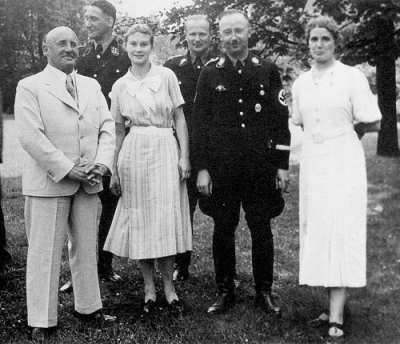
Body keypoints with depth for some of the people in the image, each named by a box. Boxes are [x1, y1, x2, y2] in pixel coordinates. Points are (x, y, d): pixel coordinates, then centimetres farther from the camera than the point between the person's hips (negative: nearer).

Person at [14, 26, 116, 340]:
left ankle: (88, 306, 28)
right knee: (45, 252, 1)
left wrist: (102, 164, -9)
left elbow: (107, 128, 7)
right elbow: (31, 137, -13)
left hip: (88, 183, 5)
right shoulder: (30, 87, -3)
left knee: (86, 247, 14)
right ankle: (42, 321, 12)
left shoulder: (92, 85, 12)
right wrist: (68, 170, -17)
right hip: (48, 182, -5)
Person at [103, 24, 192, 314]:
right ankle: (149, 288, 16)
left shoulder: (166, 76, 1)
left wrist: (185, 156, -6)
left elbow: (179, 118, 2)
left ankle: (168, 285, 13)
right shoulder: (120, 86, 7)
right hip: (133, 154, 2)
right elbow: (119, 130, 11)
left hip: (165, 151, -1)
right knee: (140, 220, 4)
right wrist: (115, 171, 9)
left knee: (166, 220, 0)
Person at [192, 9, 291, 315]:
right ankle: (225, 292, 20)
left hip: (261, 166, 0)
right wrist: (202, 168, -3)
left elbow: (281, 120, 4)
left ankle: (265, 291, 21)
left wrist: (282, 166, -1)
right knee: (223, 229, 7)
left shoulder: (268, 70, 4)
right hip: (221, 167, 0)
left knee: (262, 229, 6)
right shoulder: (210, 73, 3)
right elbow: (200, 122, 2)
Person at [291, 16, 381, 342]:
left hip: (344, 162, -5)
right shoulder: (301, 83, 8)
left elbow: (372, 123, -5)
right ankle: (334, 301, 21)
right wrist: (336, 132, 10)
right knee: (316, 231, 7)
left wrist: (344, 133, 7)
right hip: (312, 163, 5)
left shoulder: (353, 77, -7)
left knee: (341, 235, -6)